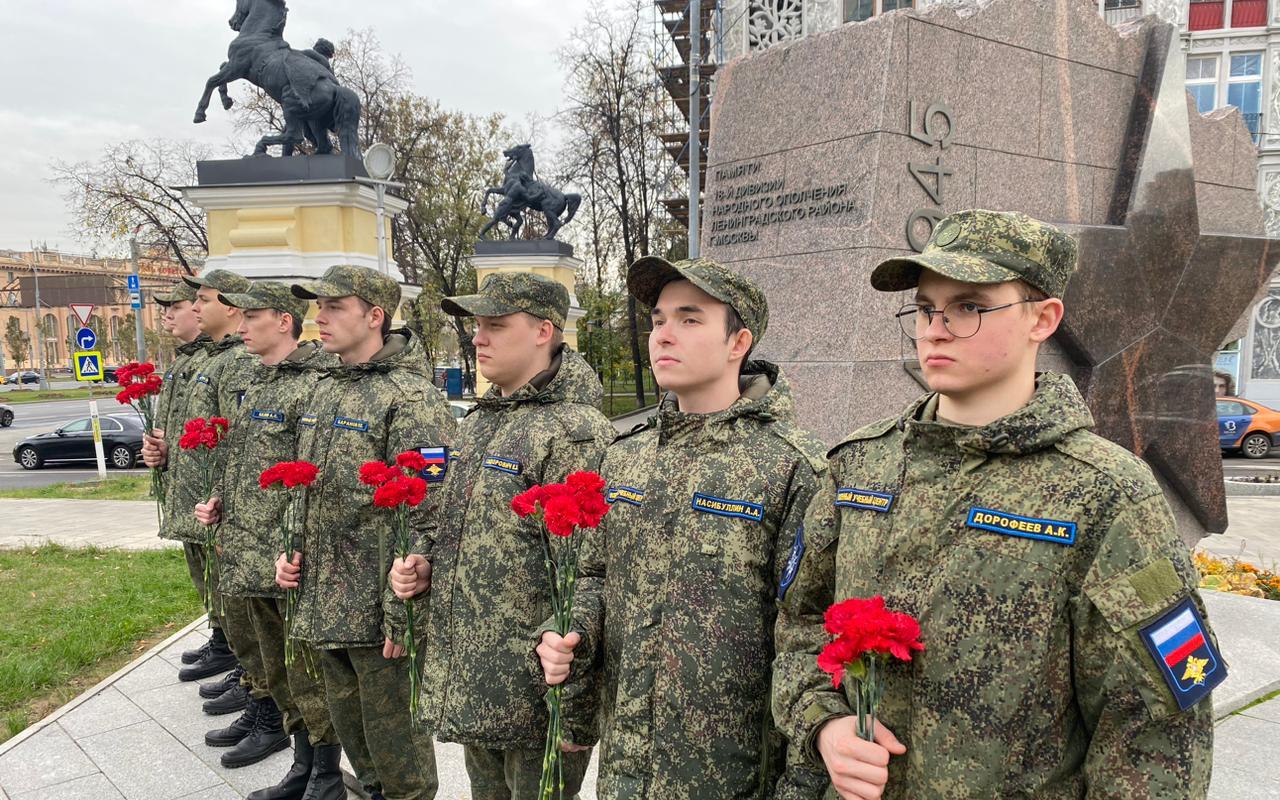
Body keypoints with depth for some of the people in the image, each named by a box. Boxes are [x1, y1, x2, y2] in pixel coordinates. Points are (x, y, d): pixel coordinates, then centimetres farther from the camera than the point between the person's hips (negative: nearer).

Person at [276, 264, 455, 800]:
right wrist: (290, 551, 8)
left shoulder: (411, 397, -17)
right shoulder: (325, 390, 11)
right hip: (323, 605, 8)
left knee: (395, 743, 7)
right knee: (350, 730, 22)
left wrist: (402, 614, -20)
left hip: (377, 611, -8)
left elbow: (429, 519, -20)